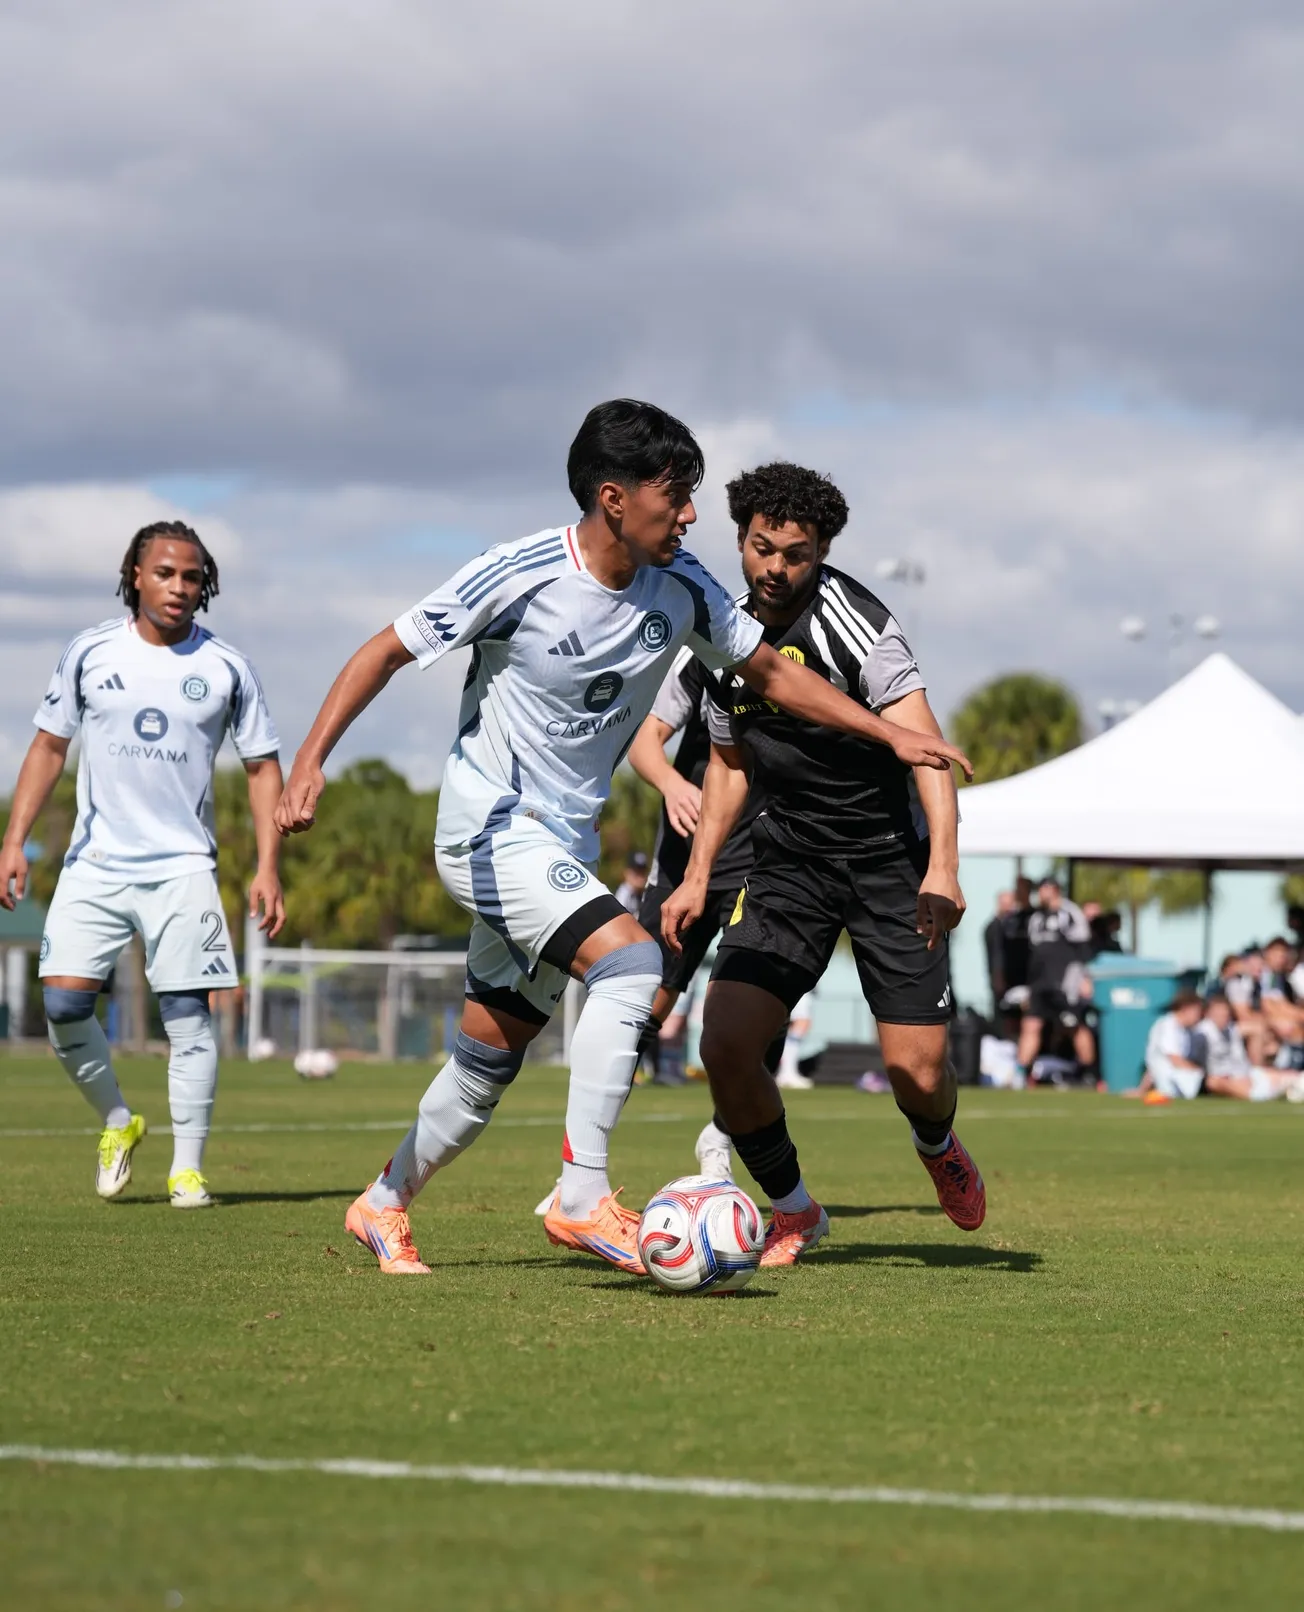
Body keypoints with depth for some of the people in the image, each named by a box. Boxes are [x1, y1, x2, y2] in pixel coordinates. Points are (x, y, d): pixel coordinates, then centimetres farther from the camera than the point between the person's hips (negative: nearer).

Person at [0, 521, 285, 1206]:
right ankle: (117, 1121, 13)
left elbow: (262, 767, 6)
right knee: (63, 1002, -11)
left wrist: (268, 869, -2)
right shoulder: (90, 653, 2)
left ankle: (187, 1168, 1)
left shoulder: (226, 667, 0)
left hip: (183, 867, -1)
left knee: (187, 1014, -8)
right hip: (95, 862, 1)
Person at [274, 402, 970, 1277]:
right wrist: (311, 760, -20)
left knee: (490, 1057, 13)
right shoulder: (522, 575, -20)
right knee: (630, 961, -26)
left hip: (566, 843, 7)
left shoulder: (682, 587, -3)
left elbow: (771, 671, 10)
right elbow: (388, 651, -11)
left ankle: (383, 1206, 33)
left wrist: (892, 733, 3)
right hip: (492, 829, -7)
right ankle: (584, 1198, -21)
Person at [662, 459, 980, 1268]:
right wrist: (698, 875, 12)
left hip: (889, 858, -5)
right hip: (789, 862, 5)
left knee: (917, 1073, -9)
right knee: (726, 1043, -13)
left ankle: (939, 1146, 30)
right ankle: (794, 1210, 10)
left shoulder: (855, 621, -17)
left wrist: (942, 865, -37)